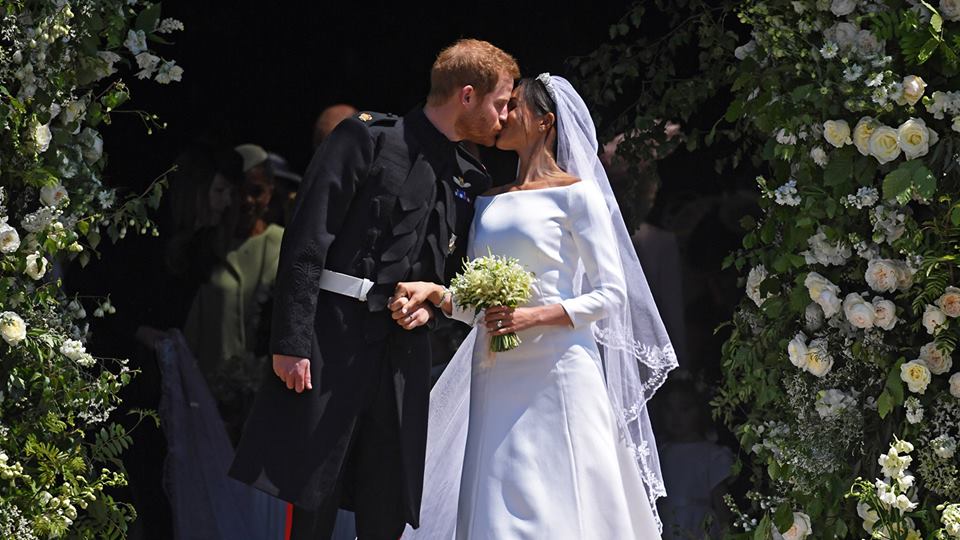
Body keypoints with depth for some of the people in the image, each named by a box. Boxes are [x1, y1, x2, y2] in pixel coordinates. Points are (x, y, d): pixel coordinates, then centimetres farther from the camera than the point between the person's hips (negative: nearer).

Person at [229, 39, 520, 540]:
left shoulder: (470, 181, 15)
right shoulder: (367, 138, -3)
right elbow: (306, 242, -9)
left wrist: (432, 303, 2)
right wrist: (291, 342, -16)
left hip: (403, 349, 6)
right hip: (332, 342, -6)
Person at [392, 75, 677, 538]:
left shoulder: (576, 195, -1)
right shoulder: (490, 202, 17)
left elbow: (610, 295, -4)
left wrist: (534, 316, -16)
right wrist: (434, 292, -3)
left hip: (555, 376, -6)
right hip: (495, 376, 6)